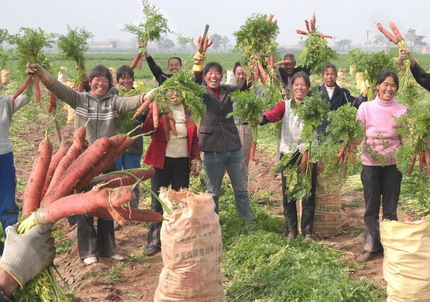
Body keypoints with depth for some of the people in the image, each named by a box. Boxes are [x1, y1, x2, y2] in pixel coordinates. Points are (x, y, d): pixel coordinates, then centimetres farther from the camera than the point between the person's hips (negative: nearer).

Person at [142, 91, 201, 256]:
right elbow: (146, 129, -13)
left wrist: (196, 158, 3)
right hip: (162, 160, -2)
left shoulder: (188, 111, 8)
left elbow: (194, 137, 13)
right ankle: (154, 241, 9)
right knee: (157, 202, 1)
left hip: (182, 161, 2)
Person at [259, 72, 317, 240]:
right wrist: (262, 119, -38)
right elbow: (274, 113, -15)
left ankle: (307, 231, 15)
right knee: (288, 194, 4)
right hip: (288, 154, 1)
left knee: (308, 193, 1)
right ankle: (291, 231, 17)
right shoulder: (285, 105, 7)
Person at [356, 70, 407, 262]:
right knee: (371, 208, 8)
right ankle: (371, 247, 19)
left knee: (390, 208, 7)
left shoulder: (402, 111, -2)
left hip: (393, 164, 0)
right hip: (371, 164, 0)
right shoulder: (366, 108, -4)